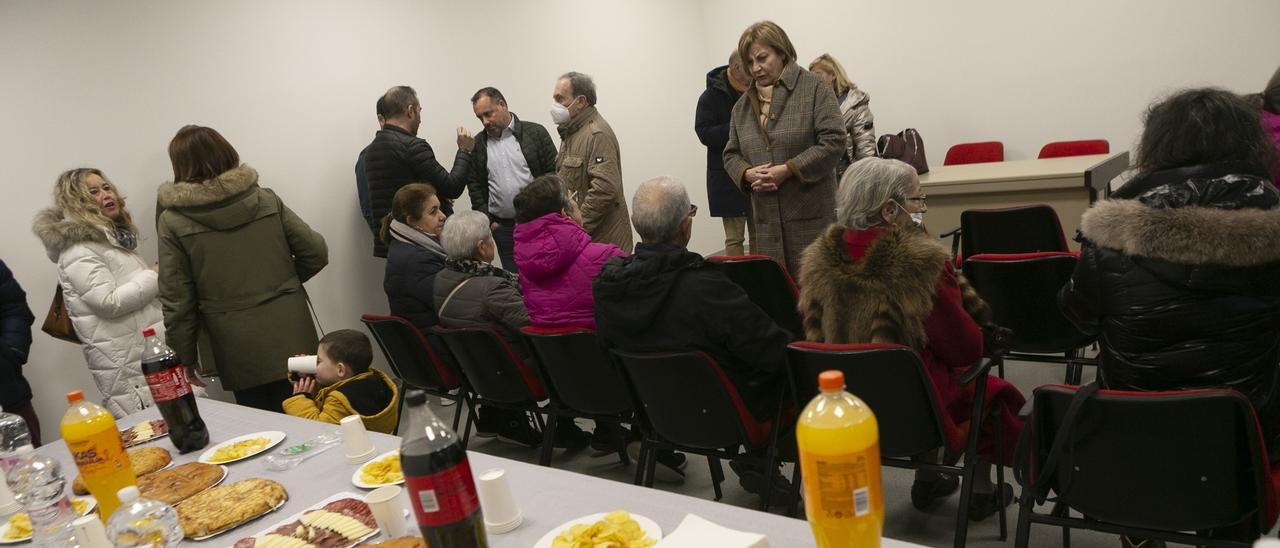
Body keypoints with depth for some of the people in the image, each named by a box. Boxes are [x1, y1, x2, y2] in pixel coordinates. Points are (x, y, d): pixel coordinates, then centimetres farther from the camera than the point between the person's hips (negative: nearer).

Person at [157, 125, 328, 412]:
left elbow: (177, 300, -4)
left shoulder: (173, 222, -4)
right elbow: (316, 253, 2)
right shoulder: (266, 200, 1)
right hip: (292, 338, 2)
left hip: (239, 351, -2)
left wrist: (185, 357, 7)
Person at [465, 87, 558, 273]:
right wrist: (486, 220, 3)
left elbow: (554, 173, -3)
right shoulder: (478, 144, 8)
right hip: (502, 227, 3)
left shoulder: (535, 133, -1)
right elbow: (474, 185, 12)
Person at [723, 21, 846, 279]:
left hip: (811, 216, -4)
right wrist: (747, 173, -6)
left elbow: (833, 141, -9)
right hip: (766, 219, 5)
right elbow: (731, 155, 17)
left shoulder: (814, 88, -1)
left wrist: (788, 170, -16)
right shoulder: (743, 105, 14)